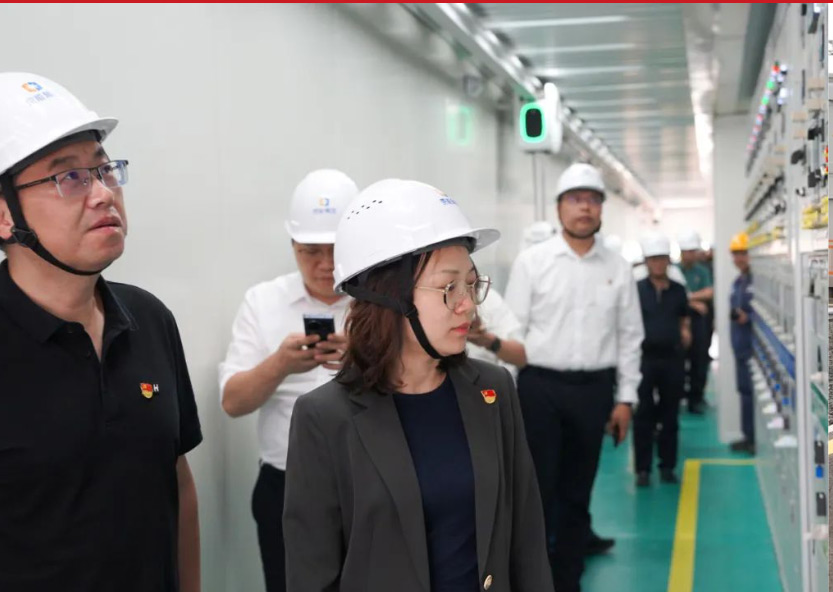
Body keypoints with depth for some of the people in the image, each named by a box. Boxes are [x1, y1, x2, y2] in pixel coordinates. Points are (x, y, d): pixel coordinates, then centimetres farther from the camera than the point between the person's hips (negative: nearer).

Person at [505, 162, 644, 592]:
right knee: (537, 491, 0)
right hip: (540, 386, -3)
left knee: (577, 495, 12)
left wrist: (625, 398, 5)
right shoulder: (532, 262, -2)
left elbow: (629, 336, 8)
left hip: (594, 390, 3)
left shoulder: (618, 268, 6)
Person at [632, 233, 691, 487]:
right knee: (643, 416, 1)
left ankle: (667, 467, 18)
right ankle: (643, 469, 8)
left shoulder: (678, 290, 7)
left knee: (670, 416, 9)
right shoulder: (636, 289, -2)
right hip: (644, 357, -3)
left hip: (672, 358, 3)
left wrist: (685, 331, 2)